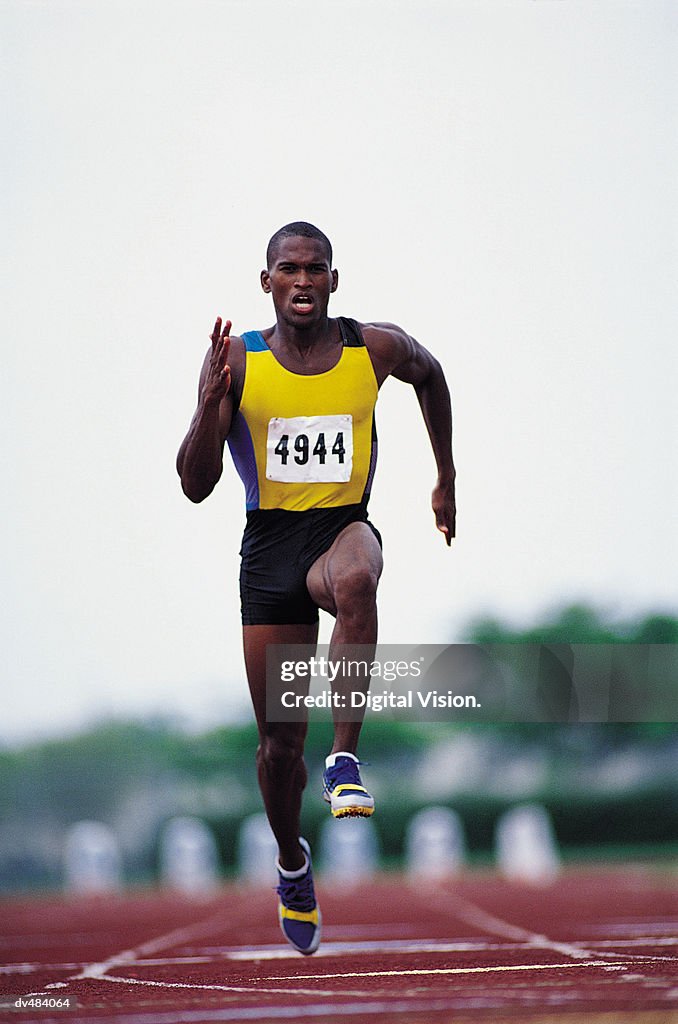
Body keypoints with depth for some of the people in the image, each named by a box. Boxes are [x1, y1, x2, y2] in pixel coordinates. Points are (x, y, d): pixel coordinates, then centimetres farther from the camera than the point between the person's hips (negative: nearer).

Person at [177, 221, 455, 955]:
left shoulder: (377, 350, -2)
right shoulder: (237, 361, -4)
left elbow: (429, 374, 23)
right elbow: (196, 486, -6)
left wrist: (445, 476, 24)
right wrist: (211, 402, -21)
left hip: (345, 526, -1)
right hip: (270, 540, 1)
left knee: (354, 580, -41)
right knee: (279, 740, 5)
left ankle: (344, 759, -34)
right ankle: (291, 861, 34)